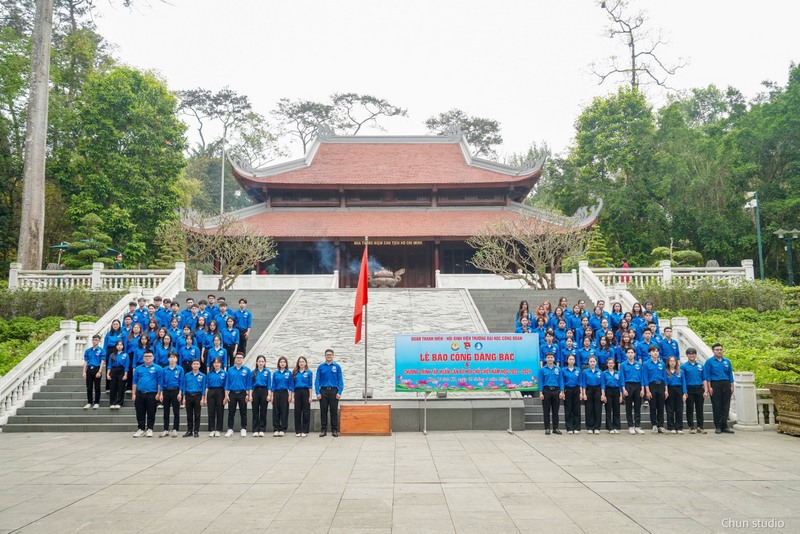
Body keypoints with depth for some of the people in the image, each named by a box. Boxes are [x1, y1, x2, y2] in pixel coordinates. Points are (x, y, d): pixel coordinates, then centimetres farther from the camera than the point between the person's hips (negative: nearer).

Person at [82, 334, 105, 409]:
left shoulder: (101, 350, -2)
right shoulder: (87, 351, 10)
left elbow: (102, 362, -6)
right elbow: (85, 362, 10)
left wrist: (99, 372, -14)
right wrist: (84, 372, 2)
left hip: (97, 369, -4)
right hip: (89, 369, 4)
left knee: (97, 387, 2)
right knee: (89, 387, 7)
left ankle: (97, 403, 10)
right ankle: (89, 402, 15)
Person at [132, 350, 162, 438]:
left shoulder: (157, 368, 0)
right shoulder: (138, 368, 10)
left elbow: (159, 382, -2)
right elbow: (135, 382, 10)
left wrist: (158, 393, -8)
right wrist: (133, 394, 4)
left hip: (152, 394, -3)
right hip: (140, 394, 3)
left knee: (151, 413, 4)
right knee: (140, 413, 8)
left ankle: (149, 429, 15)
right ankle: (141, 429, 19)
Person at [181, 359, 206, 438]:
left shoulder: (202, 376, 0)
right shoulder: (187, 375, 4)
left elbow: (203, 388, -1)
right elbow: (184, 387, 6)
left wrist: (202, 399, -7)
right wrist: (184, 398, 1)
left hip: (197, 396, -2)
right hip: (188, 396, 2)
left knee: (197, 415, 3)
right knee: (189, 415, 7)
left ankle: (196, 431, 9)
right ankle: (189, 431, 13)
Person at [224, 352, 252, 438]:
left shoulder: (247, 370, 0)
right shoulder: (230, 370, 5)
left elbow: (249, 384, 0)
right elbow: (227, 383, 5)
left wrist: (248, 395, -6)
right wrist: (226, 395, -1)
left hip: (242, 393, -1)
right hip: (232, 393, 1)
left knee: (243, 413, 4)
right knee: (231, 412, 4)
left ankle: (244, 429, 11)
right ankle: (230, 429, 12)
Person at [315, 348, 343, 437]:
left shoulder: (337, 366, 3)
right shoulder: (321, 367, 5)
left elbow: (340, 380, 0)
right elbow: (317, 380, 3)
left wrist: (339, 392, -9)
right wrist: (318, 393, -6)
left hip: (334, 391, -1)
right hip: (323, 391, 1)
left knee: (334, 411, 3)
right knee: (323, 411, 4)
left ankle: (334, 430, 9)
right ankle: (323, 430, 11)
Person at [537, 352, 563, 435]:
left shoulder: (558, 369, 6)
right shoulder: (542, 369, 1)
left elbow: (560, 381, 5)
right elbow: (540, 382, -1)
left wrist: (561, 392, -4)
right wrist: (541, 393, -8)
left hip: (556, 391, 2)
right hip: (546, 391, -2)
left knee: (555, 411, 7)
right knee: (546, 411, 3)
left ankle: (555, 428, 14)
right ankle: (547, 428, 9)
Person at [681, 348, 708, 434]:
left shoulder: (700, 365, 9)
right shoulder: (684, 366, -1)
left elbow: (704, 379, 10)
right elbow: (682, 380, -3)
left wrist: (705, 391, 1)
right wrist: (684, 392, -9)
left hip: (699, 389, 3)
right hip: (689, 389, -3)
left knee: (700, 409, 6)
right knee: (690, 410, 3)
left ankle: (700, 427, 14)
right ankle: (691, 427, 9)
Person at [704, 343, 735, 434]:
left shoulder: (727, 361, 12)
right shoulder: (709, 362, 1)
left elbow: (730, 375, 14)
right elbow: (707, 376, -2)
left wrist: (732, 386, 7)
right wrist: (709, 387, -9)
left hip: (726, 385, 3)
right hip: (715, 385, -3)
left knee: (725, 406, 2)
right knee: (717, 407, 0)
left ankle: (724, 426, 7)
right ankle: (718, 427, 6)